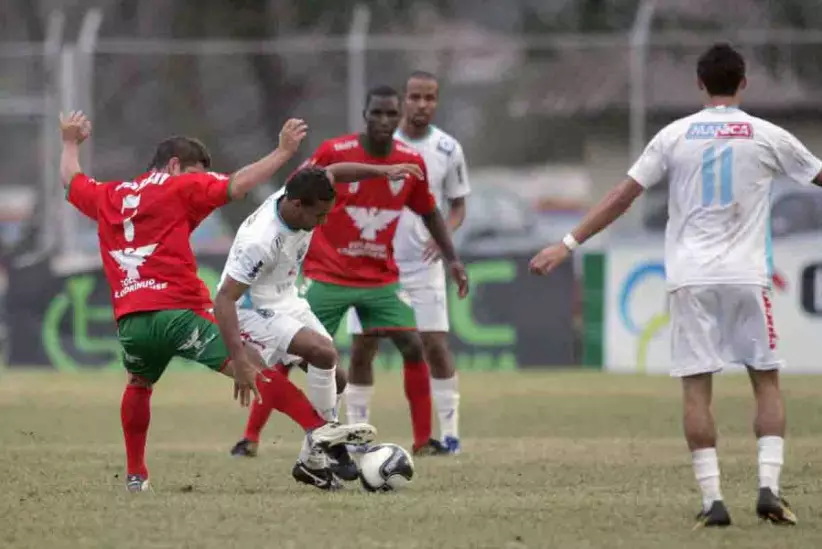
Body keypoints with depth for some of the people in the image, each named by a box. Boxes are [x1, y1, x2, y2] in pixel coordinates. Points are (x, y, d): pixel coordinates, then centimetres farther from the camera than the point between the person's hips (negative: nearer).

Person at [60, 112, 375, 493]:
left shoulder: (107, 196, 21)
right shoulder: (179, 188, 5)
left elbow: (71, 180, 41)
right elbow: (237, 185, -6)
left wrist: (70, 143, 60)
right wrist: (284, 151, 3)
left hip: (129, 320, 6)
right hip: (177, 313, -5)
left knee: (138, 386, 33)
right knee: (252, 366, -12)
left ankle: (135, 475, 32)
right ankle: (318, 431, -25)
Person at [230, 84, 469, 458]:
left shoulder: (411, 162, -2)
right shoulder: (334, 153, -13)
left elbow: (429, 213, 14)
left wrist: (451, 259, 8)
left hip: (380, 278, 3)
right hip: (327, 276, -3)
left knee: (413, 347, -9)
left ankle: (423, 439, 1)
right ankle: (250, 438, 3)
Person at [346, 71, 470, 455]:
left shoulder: (448, 149, 0)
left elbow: (458, 205, 10)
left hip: (422, 263, 0)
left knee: (435, 344, -9)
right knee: (362, 348, 1)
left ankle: (449, 432, -2)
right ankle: (357, 432, 12)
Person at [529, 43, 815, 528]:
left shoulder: (675, 135, 3)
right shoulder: (767, 137, 2)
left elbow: (623, 196, 1)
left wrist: (569, 244, 6)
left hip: (691, 278, 0)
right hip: (747, 276, 0)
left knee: (697, 387, 2)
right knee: (767, 382, 9)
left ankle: (712, 500, -5)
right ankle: (769, 487, -6)